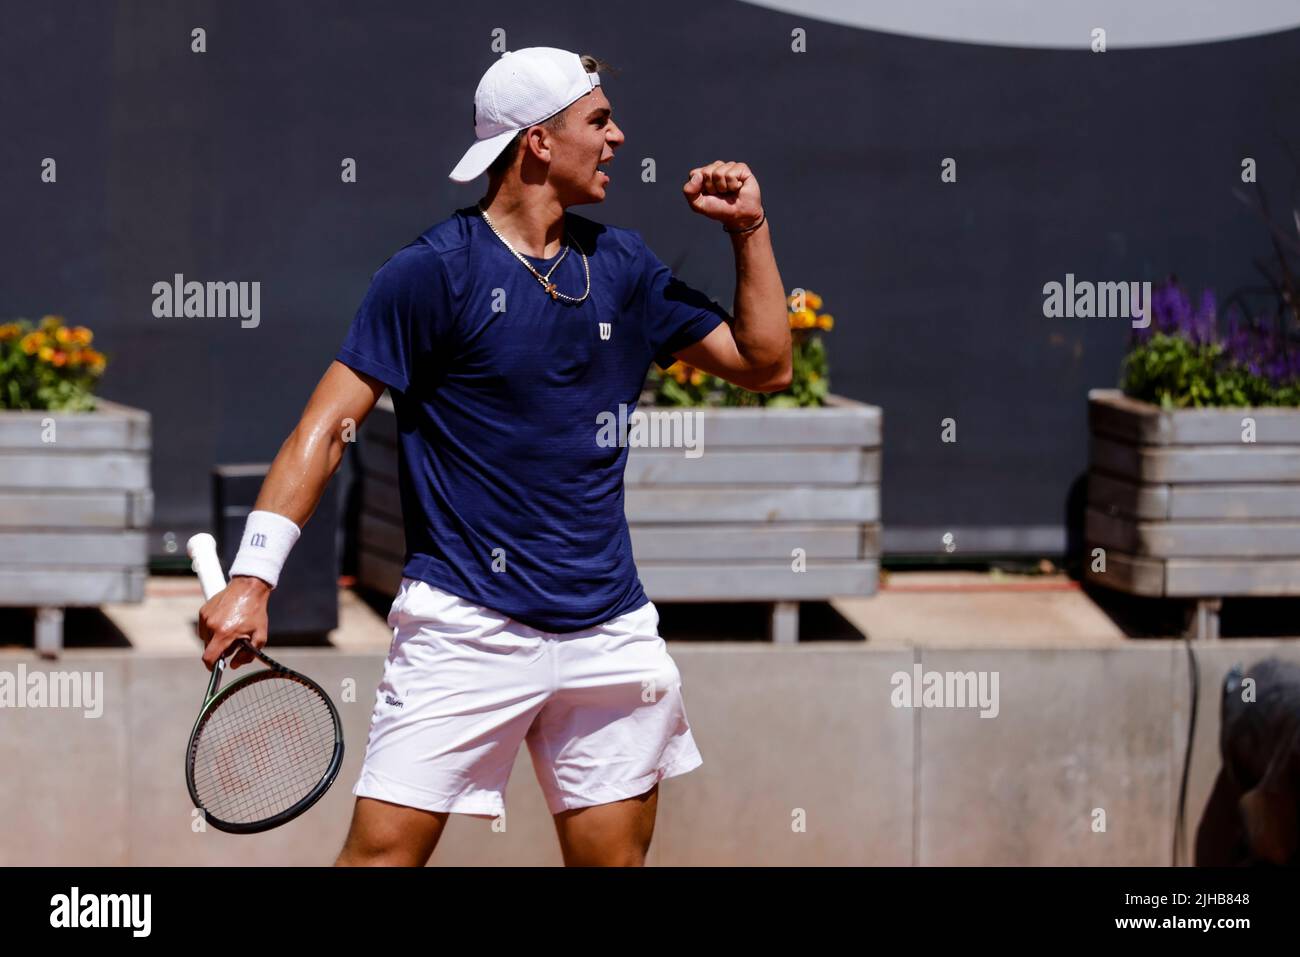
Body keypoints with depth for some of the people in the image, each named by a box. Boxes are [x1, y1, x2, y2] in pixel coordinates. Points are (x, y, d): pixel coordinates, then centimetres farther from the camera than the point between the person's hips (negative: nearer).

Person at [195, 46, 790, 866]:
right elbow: (327, 428, -9)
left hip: (607, 630, 5)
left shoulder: (621, 265, 10)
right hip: (465, 631, -5)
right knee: (385, 847, -12)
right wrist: (253, 578, -18)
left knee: (615, 857, 5)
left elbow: (765, 365, 18)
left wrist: (750, 229, 7)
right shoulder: (434, 270, -7)